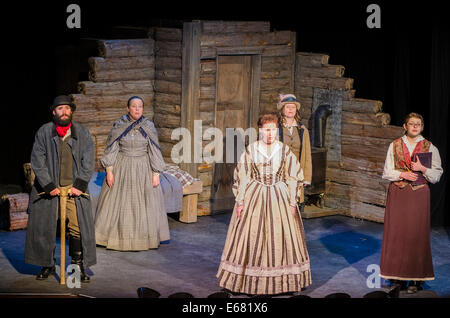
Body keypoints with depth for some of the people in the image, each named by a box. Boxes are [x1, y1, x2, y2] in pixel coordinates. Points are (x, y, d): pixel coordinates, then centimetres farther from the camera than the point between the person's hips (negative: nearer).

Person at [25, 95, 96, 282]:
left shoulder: (82, 133, 5)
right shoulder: (44, 132, 2)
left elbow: (88, 162, 4)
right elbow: (37, 161, -2)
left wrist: (79, 185, -6)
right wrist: (49, 186, -9)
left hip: (74, 188, 0)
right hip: (48, 187, 0)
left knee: (78, 228, -6)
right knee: (44, 228, 4)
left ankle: (79, 267, 6)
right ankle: (47, 265, 20)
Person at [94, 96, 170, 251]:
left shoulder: (149, 126, -2)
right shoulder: (119, 126, -3)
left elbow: (154, 151, 0)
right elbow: (111, 149, 0)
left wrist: (155, 174, -4)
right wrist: (109, 171, -7)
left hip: (143, 168, 0)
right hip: (122, 168, 0)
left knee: (144, 203, 4)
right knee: (118, 204, 2)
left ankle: (143, 238, 15)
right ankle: (118, 238, 12)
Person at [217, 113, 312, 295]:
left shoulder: (284, 150, 2)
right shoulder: (251, 150, 0)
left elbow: (292, 178, 4)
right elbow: (242, 177, 2)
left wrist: (292, 203, 0)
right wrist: (240, 201, -3)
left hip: (279, 197, 1)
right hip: (254, 197, -1)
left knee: (279, 236, 0)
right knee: (252, 236, -2)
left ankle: (278, 281, 11)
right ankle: (251, 280, 7)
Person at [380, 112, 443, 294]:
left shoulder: (429, 147, 6)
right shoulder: (395, 146, 9)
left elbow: (437, 175, 3)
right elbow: (387, 173, 6)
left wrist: (422, 169, -14)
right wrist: (403, 174, -11)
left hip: (419, 195, -1)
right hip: (397, 195, 1)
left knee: (416, 233, -4)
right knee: (395, 233, -1)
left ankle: (416, 278, 2)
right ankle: (397, 275, 8)